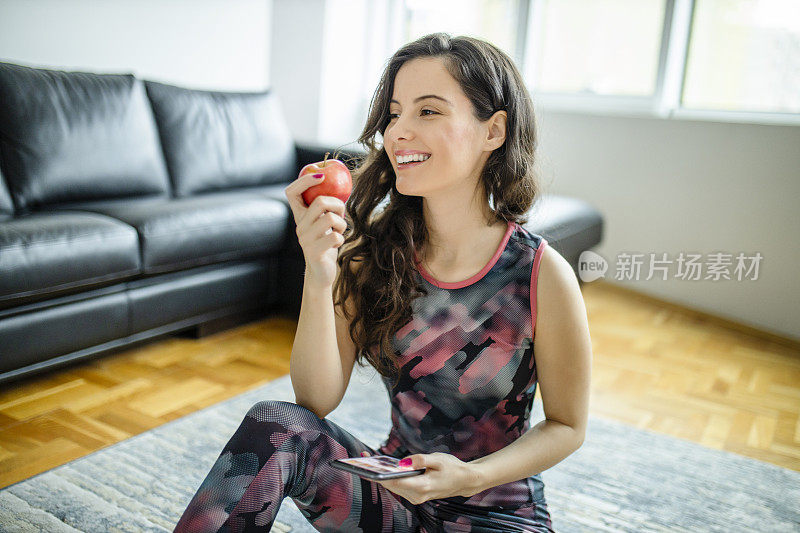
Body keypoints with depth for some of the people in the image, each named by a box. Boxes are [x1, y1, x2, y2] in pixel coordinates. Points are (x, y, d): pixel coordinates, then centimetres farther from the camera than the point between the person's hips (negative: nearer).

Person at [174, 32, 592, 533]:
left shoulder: (543, 275, -19)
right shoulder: (371, 246, -10)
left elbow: (568, 426, -5)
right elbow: (318, 400, -12)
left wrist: (470, 477, -20)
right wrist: (319, 279, -26)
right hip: (396, 491, 2)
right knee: (276, 427, -24)